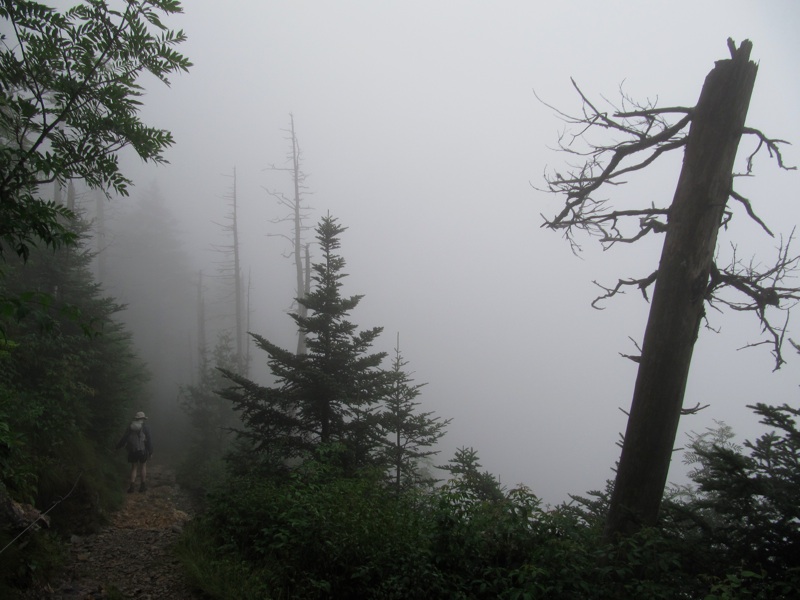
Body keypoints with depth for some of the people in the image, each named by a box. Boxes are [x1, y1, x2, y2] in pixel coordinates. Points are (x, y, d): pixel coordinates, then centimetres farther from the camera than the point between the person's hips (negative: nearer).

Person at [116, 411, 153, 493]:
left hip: (132, 450, 2)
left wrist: (118, 447, 17)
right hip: (142, 449, -2)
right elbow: (149, 439, -6)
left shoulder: (130, 427, 3)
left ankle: (132, 485, 1)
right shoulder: (145, 427, -4)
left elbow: (124, 438, 5)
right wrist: (150, 452, -1)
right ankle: (143, 485, 10)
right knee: (143, 466, 10)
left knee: (134, 467, 12)